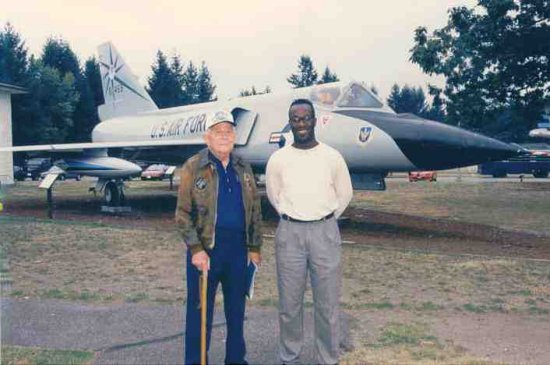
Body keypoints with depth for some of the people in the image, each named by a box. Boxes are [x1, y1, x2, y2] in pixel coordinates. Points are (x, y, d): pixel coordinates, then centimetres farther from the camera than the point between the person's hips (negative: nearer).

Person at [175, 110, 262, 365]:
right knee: (200, 310, 5)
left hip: (238, 248, 5)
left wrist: (255, 247, 9)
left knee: (236, 308, 15)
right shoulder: (193, 168, -5)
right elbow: (183, 214, -8)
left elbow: (255, 210, 12)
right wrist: (196, 249, -15)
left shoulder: (243, 169, 9)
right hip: (205, 249, -4)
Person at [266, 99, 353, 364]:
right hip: (289, 233, 1)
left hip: (325, 232, 0)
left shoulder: (332, 157, -2)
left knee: (327, 304, 5)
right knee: (289, 303, 8)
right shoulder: (278, 159, -1)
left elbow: (344, 194, 11)